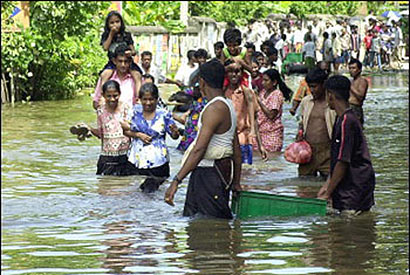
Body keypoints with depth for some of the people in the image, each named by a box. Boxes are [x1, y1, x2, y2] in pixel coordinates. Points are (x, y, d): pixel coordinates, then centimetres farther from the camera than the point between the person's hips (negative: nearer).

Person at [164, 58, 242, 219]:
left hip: (209, 174, -10)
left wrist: (176, 181, -29)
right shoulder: (228, 105, 12)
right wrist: (236, 183, 26)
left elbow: (199, 149, -26)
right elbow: (236, 149, 18)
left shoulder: (214, 109, -18)